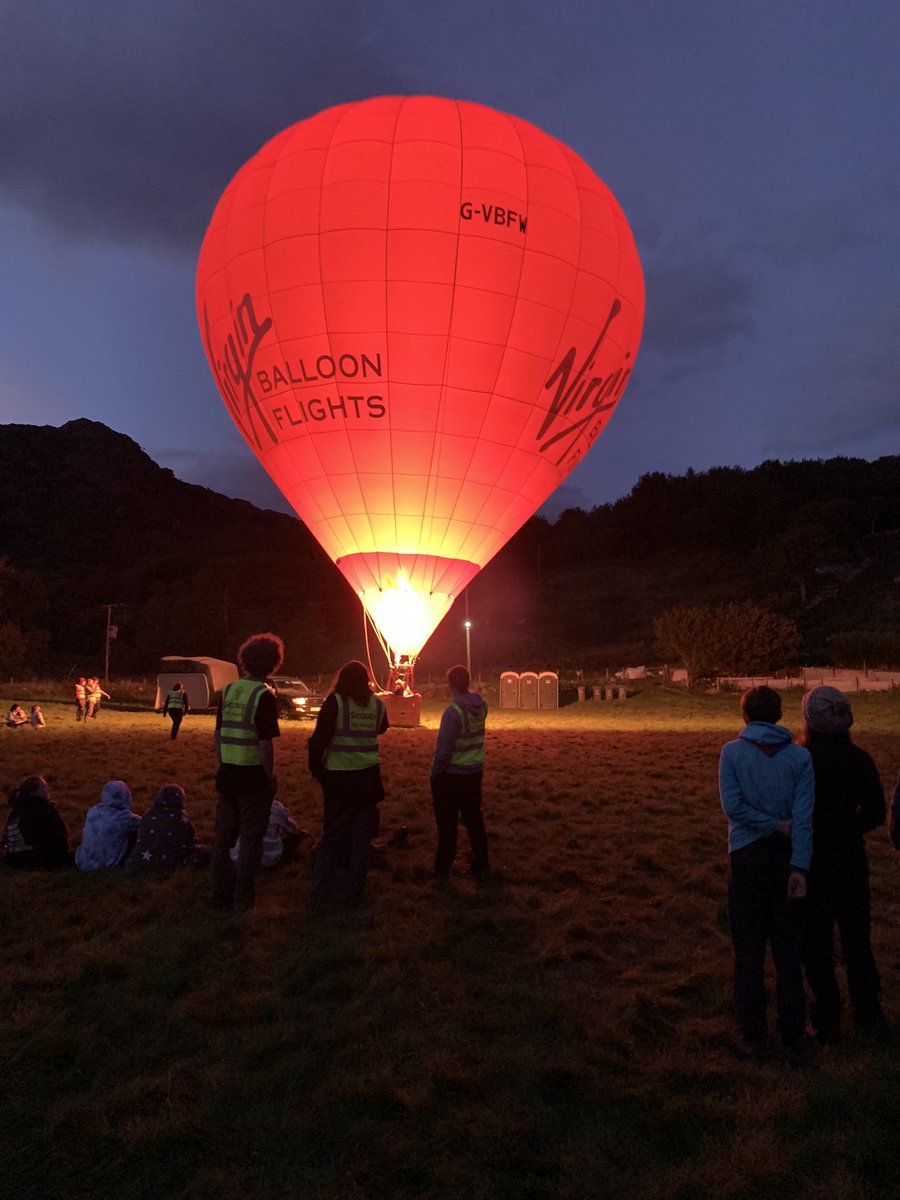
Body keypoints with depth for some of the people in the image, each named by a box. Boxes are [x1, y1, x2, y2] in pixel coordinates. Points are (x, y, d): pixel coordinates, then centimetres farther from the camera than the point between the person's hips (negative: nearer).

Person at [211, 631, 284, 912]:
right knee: (250, 839, 7)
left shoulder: (228, 691, 3)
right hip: (254, 777, -6)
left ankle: (221, 893, 28)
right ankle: (242, 898, 14)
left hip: (227, 776, 6)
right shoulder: (263, 696, -16)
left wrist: (223, 766, 17)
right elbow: (265, 744, -18)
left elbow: (218, 734, 9)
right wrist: (270, 777, -7)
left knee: (224, 835, 16)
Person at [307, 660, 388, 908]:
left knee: (333, 834, 8)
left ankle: (318, 895, 5)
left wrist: (316, 767, 1)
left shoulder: (335, 701, -9)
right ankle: (355, 893, 17)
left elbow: (319, 738, -11)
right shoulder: (377, 704, 2)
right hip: (368, 776, 2)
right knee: (362, 835, 13)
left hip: (338, 776, -2)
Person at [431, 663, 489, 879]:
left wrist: (435, 772, -8)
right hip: (474, 773, 6)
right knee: (474, 820, 17)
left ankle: (443, 868, 17)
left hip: (450, 775, -6)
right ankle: (480, 866, 24)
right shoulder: (480, 705, -4)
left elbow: (443, 748, -21)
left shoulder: (453, 711, -23)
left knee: (447, 823, 8)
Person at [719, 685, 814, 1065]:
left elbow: (732, 804, -14)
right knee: (788, 954, 10)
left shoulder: (732, 752, -5)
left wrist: (774, 826, -5)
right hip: (786, 860, 2)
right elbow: (804, 815, -7)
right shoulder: (800, 756, -2)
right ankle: (793, 1041, 17)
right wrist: (799, 867, -8)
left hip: (746, 859, -1)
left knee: (748, 954, 8)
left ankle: (752, 1037, 17)